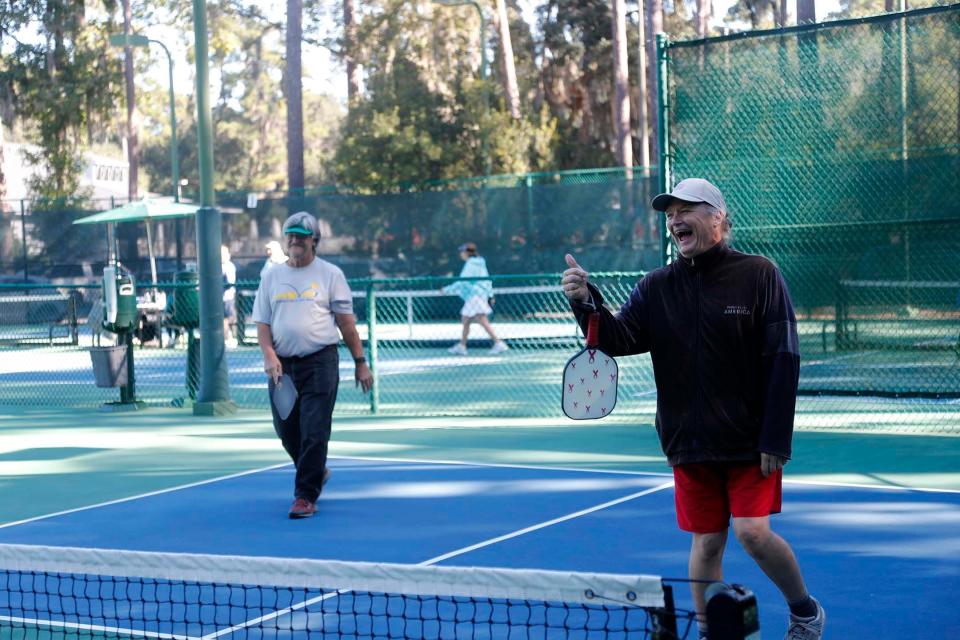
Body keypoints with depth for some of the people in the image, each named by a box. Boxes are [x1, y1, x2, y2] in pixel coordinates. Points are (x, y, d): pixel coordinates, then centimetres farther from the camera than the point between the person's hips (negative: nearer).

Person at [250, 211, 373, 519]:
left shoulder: (330, 274, 3)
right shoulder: (272, 276, 10)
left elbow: (346, 322, 3)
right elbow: (262, 322, 8)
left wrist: (360, 362, 1)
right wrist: (269, 355, -9)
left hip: (319, 363, -3)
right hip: (282, 365, 4)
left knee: (314, 432, -9)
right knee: (287, 432, 10)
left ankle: (306, 496, -1)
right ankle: (317, 472, 36)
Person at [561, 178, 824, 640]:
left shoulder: (758, 275, -5)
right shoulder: (656, 287, 6)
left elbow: (783, 360, -8)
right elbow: (619, 340, -5)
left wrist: (775, 439, -13)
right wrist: (586, 303, -25)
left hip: (750, 441, -3)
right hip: (690, 445, 3)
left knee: (752, 532, -10)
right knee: (706, 542, 7)